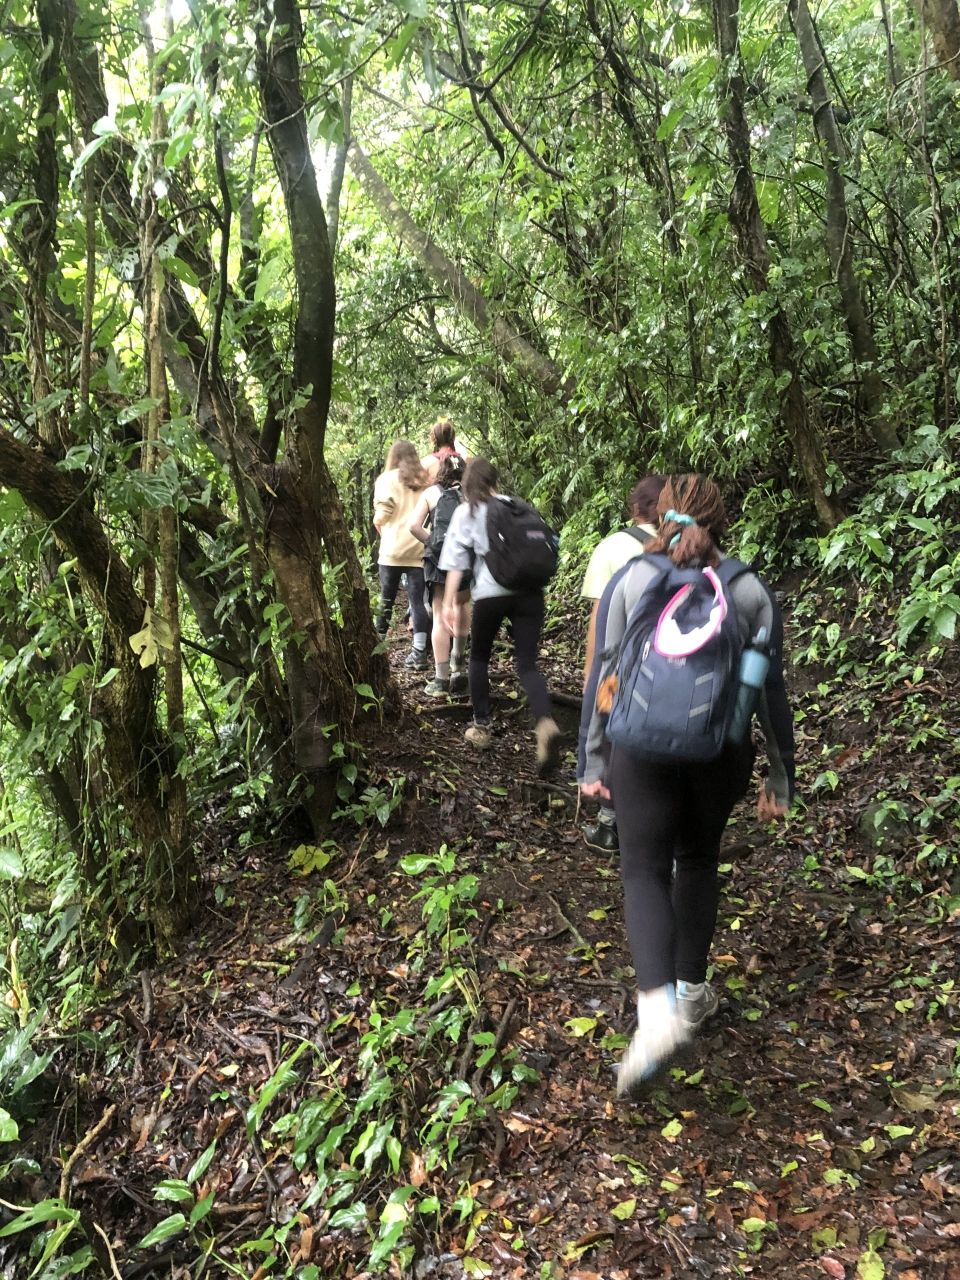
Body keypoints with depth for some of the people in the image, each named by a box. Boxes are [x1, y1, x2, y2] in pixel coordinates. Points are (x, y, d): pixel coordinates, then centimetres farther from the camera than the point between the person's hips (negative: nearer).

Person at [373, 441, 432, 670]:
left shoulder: (387, 480, 0)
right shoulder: (425, 481, 8)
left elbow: (380, 517, -6)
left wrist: (384, 533, 12)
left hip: (393, 549, -1)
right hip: (419, 549, 2)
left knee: (386, 599, 11)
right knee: (418, 600, 2)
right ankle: (419, 652, -2)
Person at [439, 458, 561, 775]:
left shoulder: (466, 512, 8)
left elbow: (457, 561, 0)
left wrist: (449, 601, -1)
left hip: (491, 593, -2)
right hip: (529, 590, 3)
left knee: (479, 658, 21)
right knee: (527, 664, 1)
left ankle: (482, 727, 24)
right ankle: (546, 723, -25)